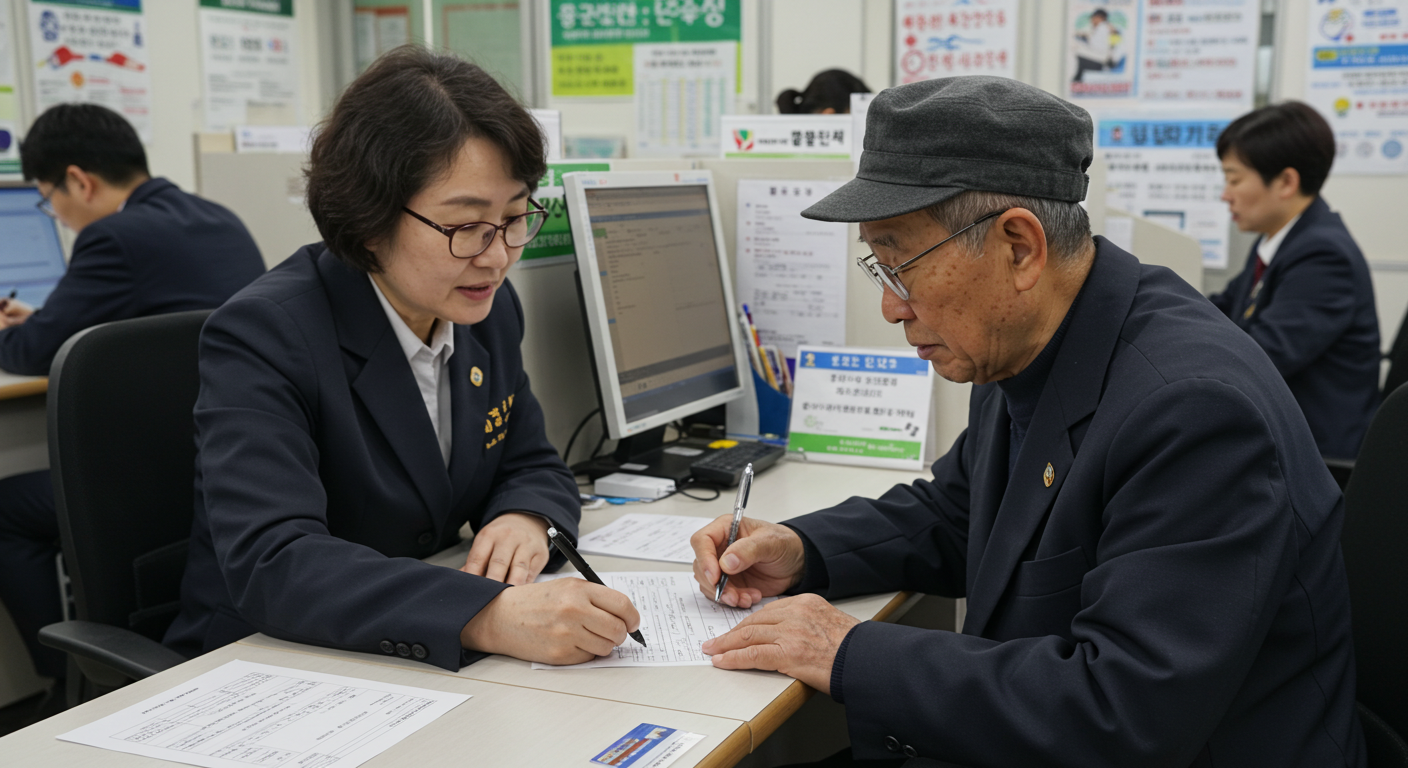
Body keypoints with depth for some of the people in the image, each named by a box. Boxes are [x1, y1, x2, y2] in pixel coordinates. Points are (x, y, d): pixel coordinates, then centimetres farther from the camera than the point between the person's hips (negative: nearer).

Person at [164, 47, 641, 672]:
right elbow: (271, 565, -31)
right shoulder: (260, 338, -19)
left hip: (426, 667, 6)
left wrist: (527, 519, -12)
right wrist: (488, 616, -44)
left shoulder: (489, 310, 1)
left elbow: (533, 466, 13)